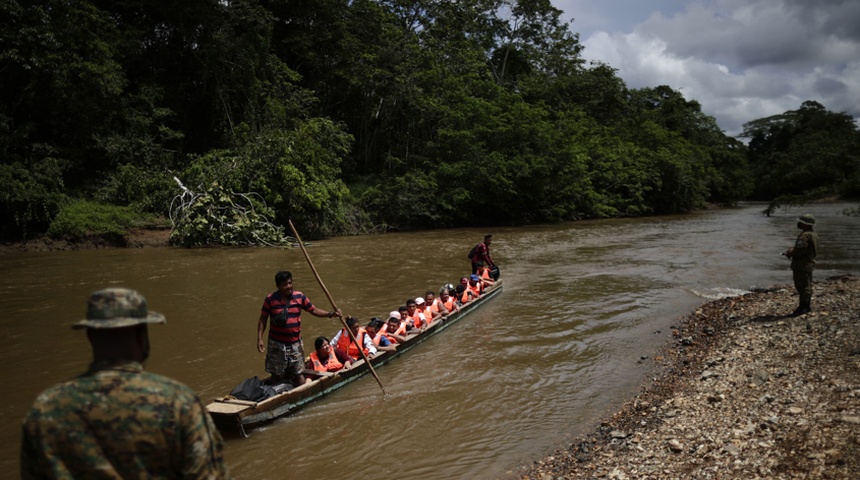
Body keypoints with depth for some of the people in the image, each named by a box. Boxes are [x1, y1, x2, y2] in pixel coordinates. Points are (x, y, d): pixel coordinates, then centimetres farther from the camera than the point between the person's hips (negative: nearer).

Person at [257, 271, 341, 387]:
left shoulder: (299, 297, -2)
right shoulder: (270, 299, -7)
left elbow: (313, 310, 6)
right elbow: (263, 320, -2)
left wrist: (331, 314, -8)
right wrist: (259, 339, -9)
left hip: (295, 342, 2)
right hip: (276, 343, -1)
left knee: (298, 373, 7)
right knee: (276, 375, 9)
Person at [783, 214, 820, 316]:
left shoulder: (805, 236, -21)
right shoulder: (813, 234, 12)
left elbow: (800, 250, -27)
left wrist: (790, 253, -11)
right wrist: (791, 250, 6)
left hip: (802, 265, -10)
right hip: (809, 263, 10)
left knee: (802, 286, -5)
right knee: (807, 286, 18)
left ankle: (803, 307, -2)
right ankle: (807, 306, 27)